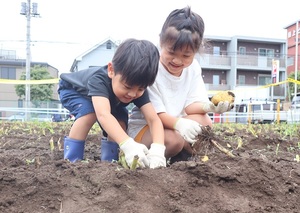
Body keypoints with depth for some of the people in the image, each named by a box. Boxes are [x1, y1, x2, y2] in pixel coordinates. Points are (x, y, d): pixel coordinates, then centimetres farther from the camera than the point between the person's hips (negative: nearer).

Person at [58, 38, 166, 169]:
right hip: (72, 90, -4)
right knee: (90, 112, -35)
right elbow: (103, 115, -62)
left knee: (120, 122, -19)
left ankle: (108, 162, -2)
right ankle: (70, 160, -22)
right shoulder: (99, 79, -46)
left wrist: (157, 149, -58)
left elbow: (154, 119, -39)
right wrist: (128, 145, -76)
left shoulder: (138, 88, -30)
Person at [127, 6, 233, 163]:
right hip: (143, 126, -5)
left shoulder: (193, 68, -5)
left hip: (175, 123, 6)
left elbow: (190, 105, -8)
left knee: (204, 121, -20)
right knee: (174, 140, -34)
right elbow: (155, 113, -23)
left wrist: (208, 106, -31)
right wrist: (179, 124, -43)